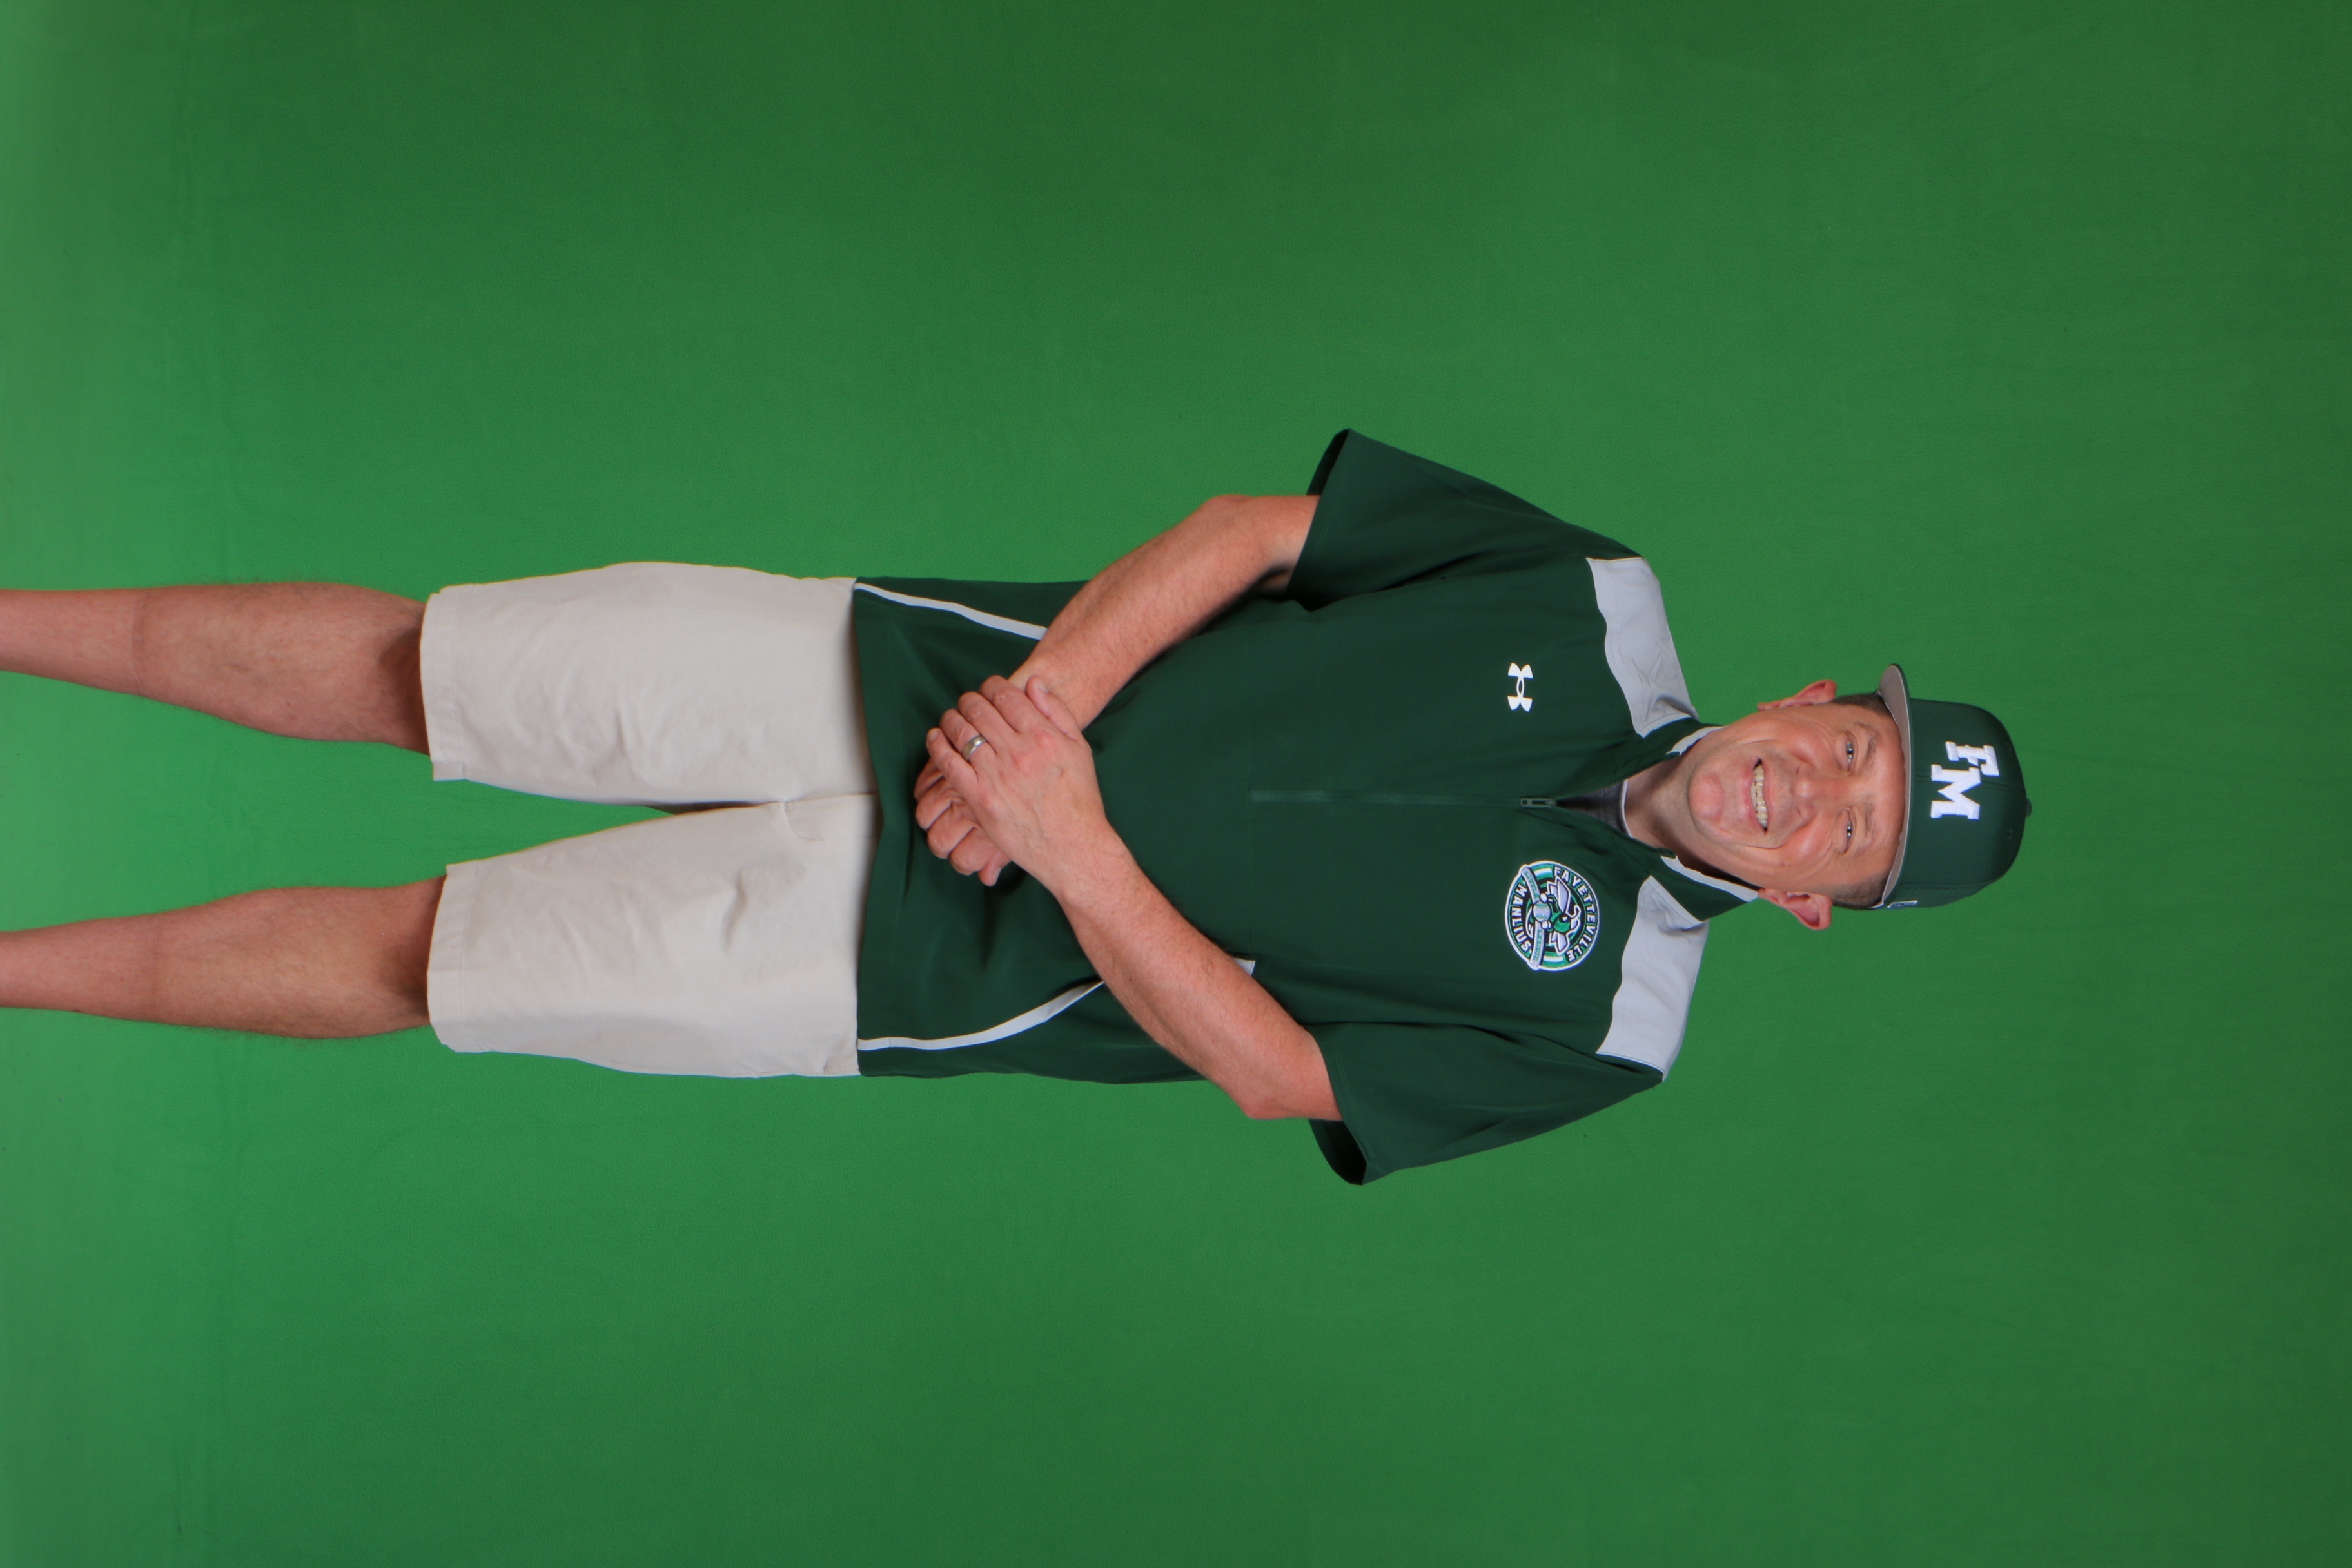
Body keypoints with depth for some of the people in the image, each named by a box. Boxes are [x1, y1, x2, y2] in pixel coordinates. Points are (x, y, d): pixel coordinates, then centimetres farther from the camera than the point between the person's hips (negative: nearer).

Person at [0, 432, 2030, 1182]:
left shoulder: (1597, 1020, -6)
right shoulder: (1601, 607, 1)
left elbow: (1269, 1064, -12)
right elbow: (1251, 528, -1)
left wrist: (1074, 843, -23)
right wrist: (1044, 697, -15)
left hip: (928, 947, -3)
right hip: (929, 670, 3)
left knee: (409, 950, -6)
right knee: (404, 664, -3)